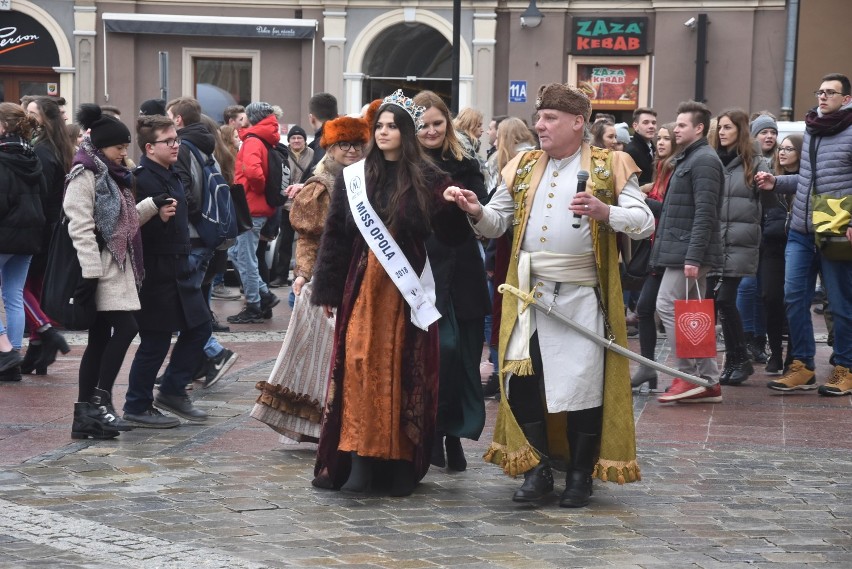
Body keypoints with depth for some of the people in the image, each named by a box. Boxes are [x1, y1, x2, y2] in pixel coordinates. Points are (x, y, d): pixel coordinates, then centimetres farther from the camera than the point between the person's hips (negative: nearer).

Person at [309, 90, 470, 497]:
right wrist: (327, 291, 7)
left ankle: (402, 463, 8)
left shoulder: (427, 180, 2)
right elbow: (335, 235, 10)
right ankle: (359, 459, -1)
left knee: (403, 369, 1)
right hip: (362, 285, 2)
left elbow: (453, 235, -1)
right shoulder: (354, 177, 8)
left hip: (406, 289, -1)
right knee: (359, 363, -5)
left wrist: (452, 208, -21)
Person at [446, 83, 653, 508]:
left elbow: (644, 222, -7)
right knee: (521, 378, -2)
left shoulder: (610, 166, 0)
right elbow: (496, 223, 14)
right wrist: (476, 212, -7)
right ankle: (538, 469, 11)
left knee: (584, 381, 1)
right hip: (529, 293, 4)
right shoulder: (523, 167, 14)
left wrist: (604, 211, -24)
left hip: (582, 295, -4)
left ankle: (580, 475, 14)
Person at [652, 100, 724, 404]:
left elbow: (704, 213, -20)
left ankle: (688, 375, -5)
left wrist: (693, 257, -24)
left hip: (689, 250, -10)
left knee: (668, 306, -9)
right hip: (682, 250, 10)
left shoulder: (704, 160, -12)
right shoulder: (689, 158, 20)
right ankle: (708, 381, 11)